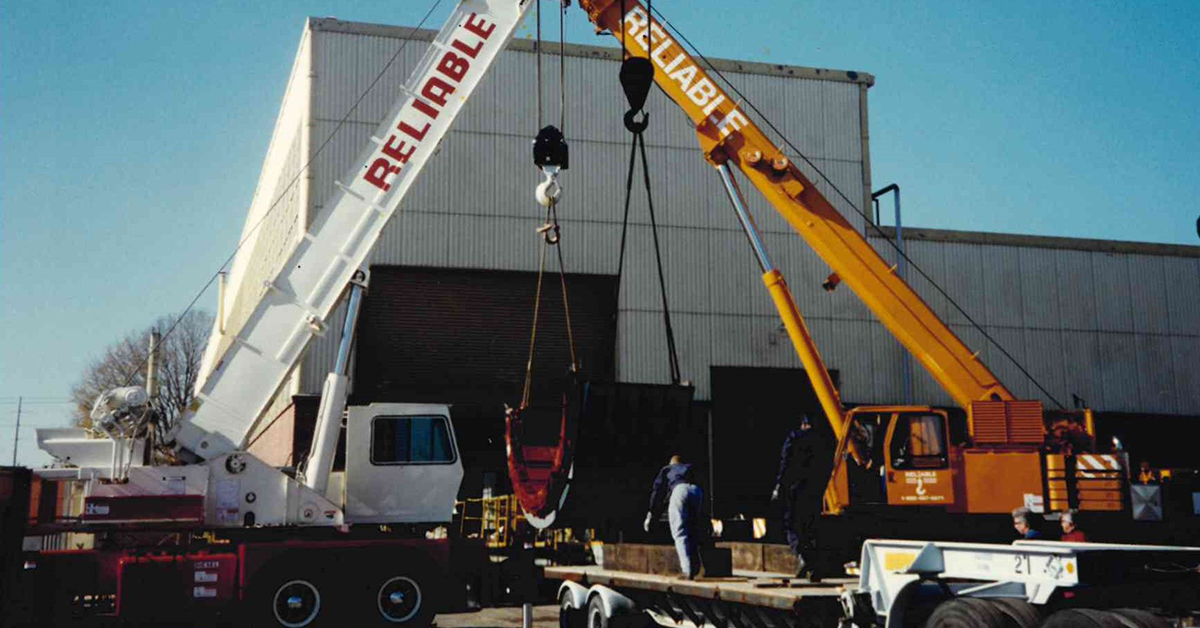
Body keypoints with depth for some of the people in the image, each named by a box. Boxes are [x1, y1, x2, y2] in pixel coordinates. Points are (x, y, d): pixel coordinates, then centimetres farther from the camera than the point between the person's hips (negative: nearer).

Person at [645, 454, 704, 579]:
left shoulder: (666, 469, 32)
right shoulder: (690, 468, 40)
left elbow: (657, 491, 27)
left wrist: (650, 515, 27)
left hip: (679, 490, -3)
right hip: (697, 492, 3)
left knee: (680, 532, -6)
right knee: (694, 532, 15)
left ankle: (688, 570, -18)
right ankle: (695, 567, 10)